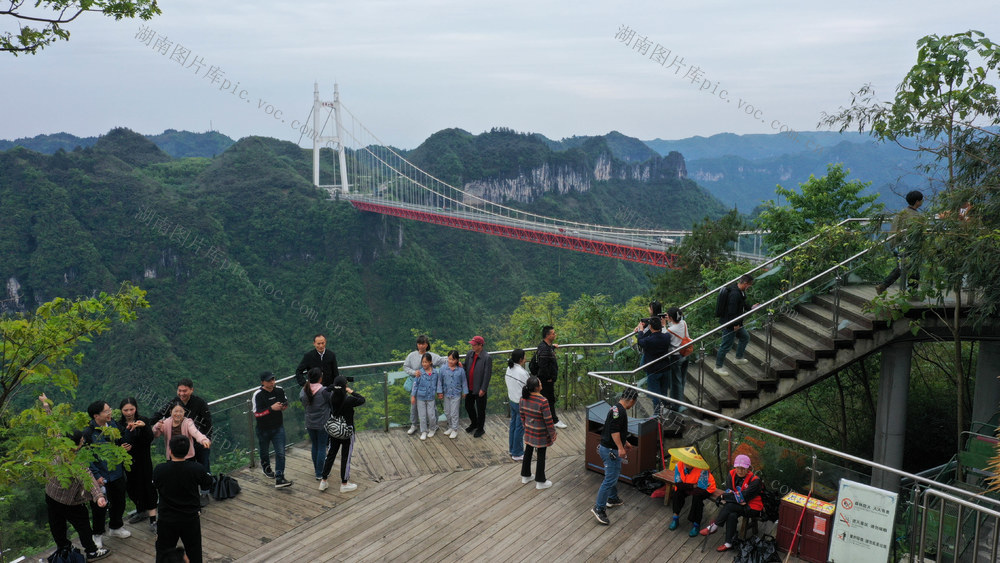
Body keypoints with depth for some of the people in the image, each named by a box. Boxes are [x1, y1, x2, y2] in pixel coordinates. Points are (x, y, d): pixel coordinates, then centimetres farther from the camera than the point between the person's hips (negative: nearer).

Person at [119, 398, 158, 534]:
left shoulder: (144, 421, -8)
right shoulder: (119, 425, 2)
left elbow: (149, 439, -21)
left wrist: (143, 426, -37)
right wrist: (120, 448, -12)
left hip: (143, 461, -4)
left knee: (147, 488, -7)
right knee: (131, 488, 14)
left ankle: (153, 521, -4)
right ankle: (141, 511, 38)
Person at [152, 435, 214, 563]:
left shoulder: (159, 470, -19)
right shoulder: (197, 468, -20)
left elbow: (156, 487, 2)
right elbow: (207, 484, -1)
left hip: (166, 520, 0)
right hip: (191, 518, 0)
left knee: (163, 553, 19)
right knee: (194, 553, 18)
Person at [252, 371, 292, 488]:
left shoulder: (279, 390, -3)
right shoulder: (258, 395, -17)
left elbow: (285, 400, 17)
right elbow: (256, 414, -24)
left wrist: (285, 406, -6)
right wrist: (271, 408, -33)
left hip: (278, 427, 2)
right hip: (263, 429, -2)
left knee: (280, 453, -9)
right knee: (264, 452, 20)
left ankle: (279, 479, -8)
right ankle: (266, 467, 51)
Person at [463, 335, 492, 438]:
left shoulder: (487, 358, -19)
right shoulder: (470, 354, -1)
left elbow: (487, 374, -17)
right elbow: (466, 367, 10)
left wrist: (483, 389, -16)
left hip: (479, 389, -6)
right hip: (470, 387, 6)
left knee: (480, 409, 9)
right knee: (468, 406, 20)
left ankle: (480, 429, 28)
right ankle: (473, 423, 44)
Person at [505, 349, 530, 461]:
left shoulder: (509, 369, -2)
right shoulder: (522, 372, -27)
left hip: (512, 400, 8)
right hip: (521, 403, -8)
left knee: (513, 425, 20)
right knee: (520, 428, 4)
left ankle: (512, 449, 33)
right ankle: (517, 454, 15)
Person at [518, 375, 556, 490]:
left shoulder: (523, 398, -9)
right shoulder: (543, 401, -29)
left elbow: (522, 414, 4)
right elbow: (548, 420, -21)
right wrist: (552, 433, -7)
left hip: (529, 431, 6)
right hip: (541, 434, -6)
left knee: (528, 452, 21)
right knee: (541, 456, 9)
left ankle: (525, 477, 37)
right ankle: (540, 482, 22)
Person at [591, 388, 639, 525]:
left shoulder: (618, 409, 13)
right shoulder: (619, 410, -21)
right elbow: (614, 430, -29)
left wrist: (625, 442, 36)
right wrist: (620, 447, -31)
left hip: (611, 448, 11)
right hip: (610, 450, -11)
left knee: (615, 474, 26)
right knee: (610, 479, -9)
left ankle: (612, 499, 42)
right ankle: (599, 508, -7)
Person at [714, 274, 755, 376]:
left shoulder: (740, 292, 5)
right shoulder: (734, 294, -28)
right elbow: (732, 311, -28)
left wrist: (750, 308, 18)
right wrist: (735, 324, -21)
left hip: (736, 323, 11)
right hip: (730, 324, -11)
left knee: (745, 337, 24)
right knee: (726, 345, 0)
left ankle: (738, 358, 41)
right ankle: (718, 367, 13)